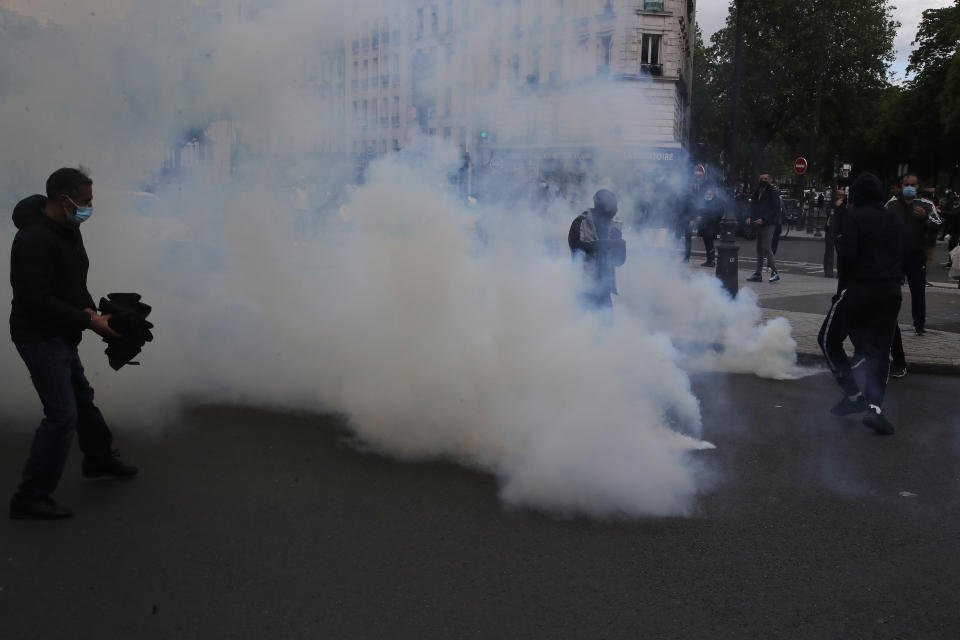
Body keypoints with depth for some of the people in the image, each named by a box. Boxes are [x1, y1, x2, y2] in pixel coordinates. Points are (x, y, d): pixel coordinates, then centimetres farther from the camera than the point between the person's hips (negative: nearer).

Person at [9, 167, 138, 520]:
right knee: (62, 414, -10)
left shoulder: (67, 230, 6)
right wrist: (89, 321, -24)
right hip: (40, 338, -10)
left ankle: (100, 459, 45)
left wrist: (91, 312, -1)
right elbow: (37, 300, -28)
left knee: (82, 397, 24)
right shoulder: (35, 239, -25)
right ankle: (30, 498, 0)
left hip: (60, 335, 10)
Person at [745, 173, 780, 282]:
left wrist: (763, 219, -19)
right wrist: (750, 217, 1)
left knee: (766, 247, -14)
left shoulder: (773, 193, -6)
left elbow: (775, 210, -11)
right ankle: (758, 274, 12)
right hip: (759, 224, 8)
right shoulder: (757, 192, 16)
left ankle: (774, 272, -7)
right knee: (759, 248, 8)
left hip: (769, 224, -8)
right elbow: (754, 206, 20)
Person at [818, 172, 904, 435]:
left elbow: (847, 254, -17)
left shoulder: (854, 217, -8)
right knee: (879, 349, 7)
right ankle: (875, 406, -7)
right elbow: (906, 255, 15)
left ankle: (854, 395, 0)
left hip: (859, 288, -5)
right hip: (890, 292, 5)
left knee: (829, 338, 9)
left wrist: (840, 241, 1)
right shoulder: (896, 219, 11)